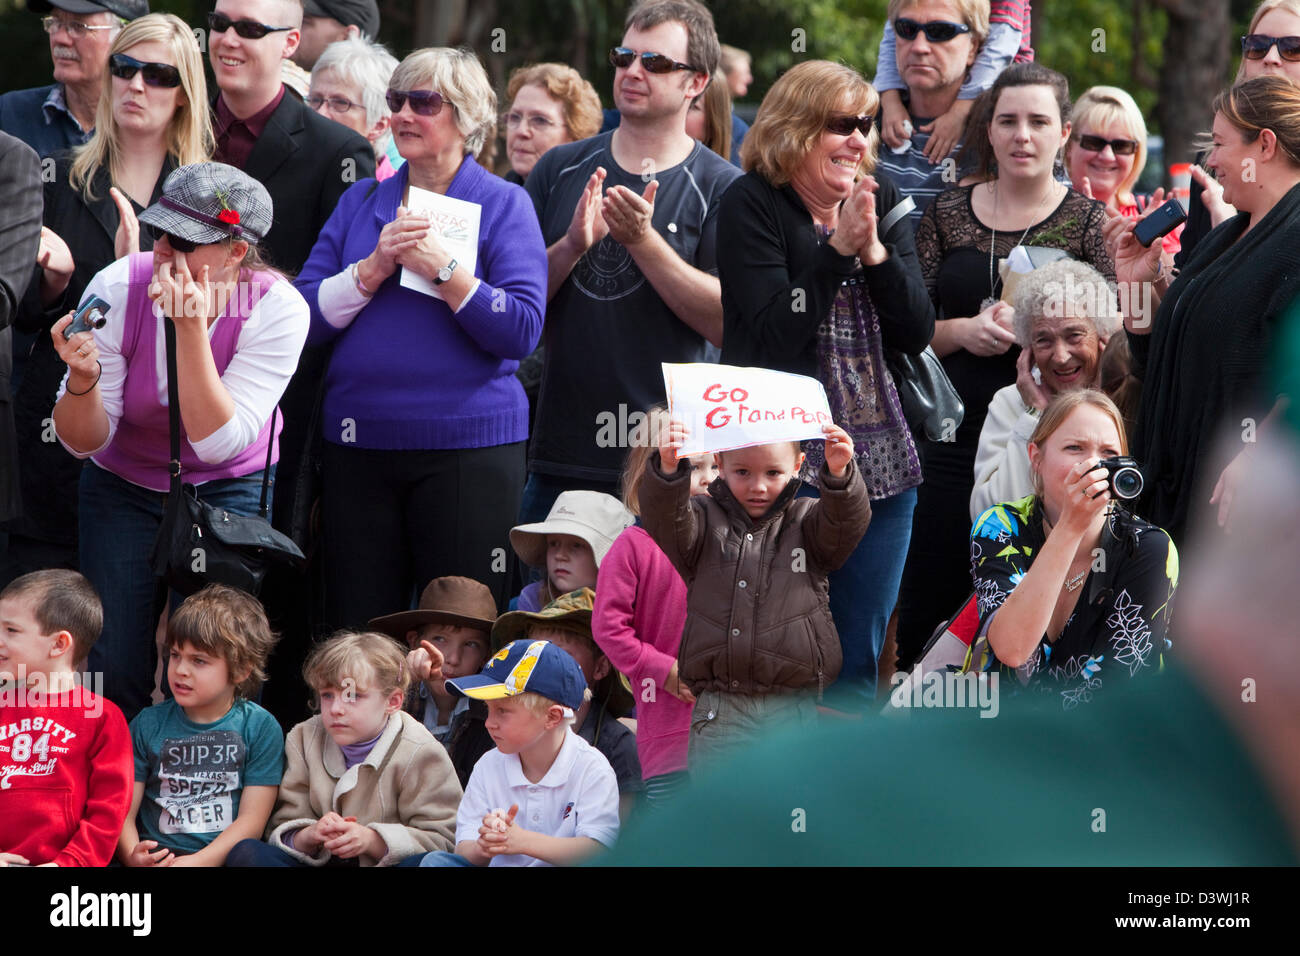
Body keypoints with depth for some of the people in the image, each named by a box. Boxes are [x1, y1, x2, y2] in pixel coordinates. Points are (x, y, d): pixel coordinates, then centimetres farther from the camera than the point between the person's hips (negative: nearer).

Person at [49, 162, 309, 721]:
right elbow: (83, 441, -14)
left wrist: (191, 331, -38)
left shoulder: (277, 309, -24)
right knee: (117, 668, -9)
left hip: (230, 487, -1)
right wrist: (82, 379, -36)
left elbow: (219, 443, -30)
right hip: (124, 484, 1)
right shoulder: (118, 289, -21)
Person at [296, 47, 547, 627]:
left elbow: (522, 330, -11)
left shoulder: (502, 204, 2)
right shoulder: (360, 203, 13)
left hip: (466, 445, -4)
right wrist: (374, 268, -9)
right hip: (358, 443, 4)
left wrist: (443, 268, -16)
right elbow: (305, 317, 3)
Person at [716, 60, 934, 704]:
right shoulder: (752, 205, -5)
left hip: (882, 457, 5)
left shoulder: (882, 203, 10)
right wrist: (839, 248, -18)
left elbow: (917, 331, 3)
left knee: (858, 661, 9)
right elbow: (775, 335, -15)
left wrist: (873, 248, -11)